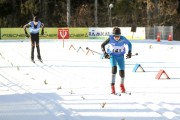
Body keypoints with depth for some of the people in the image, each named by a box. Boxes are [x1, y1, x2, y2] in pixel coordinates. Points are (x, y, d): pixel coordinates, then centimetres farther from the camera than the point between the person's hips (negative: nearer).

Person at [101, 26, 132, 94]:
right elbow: (102, 45, -8)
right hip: (112, 55, -2)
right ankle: (112, 86, -19)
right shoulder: (110, 39, -21)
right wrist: (105, 53, -19)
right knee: (114, 68, -24)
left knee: (122, 71, 1)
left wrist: (129, 52, -6)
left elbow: (129, 44, 0)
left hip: (120, 56, 2)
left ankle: (122, 85, 30)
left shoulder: (123, 39, -21)